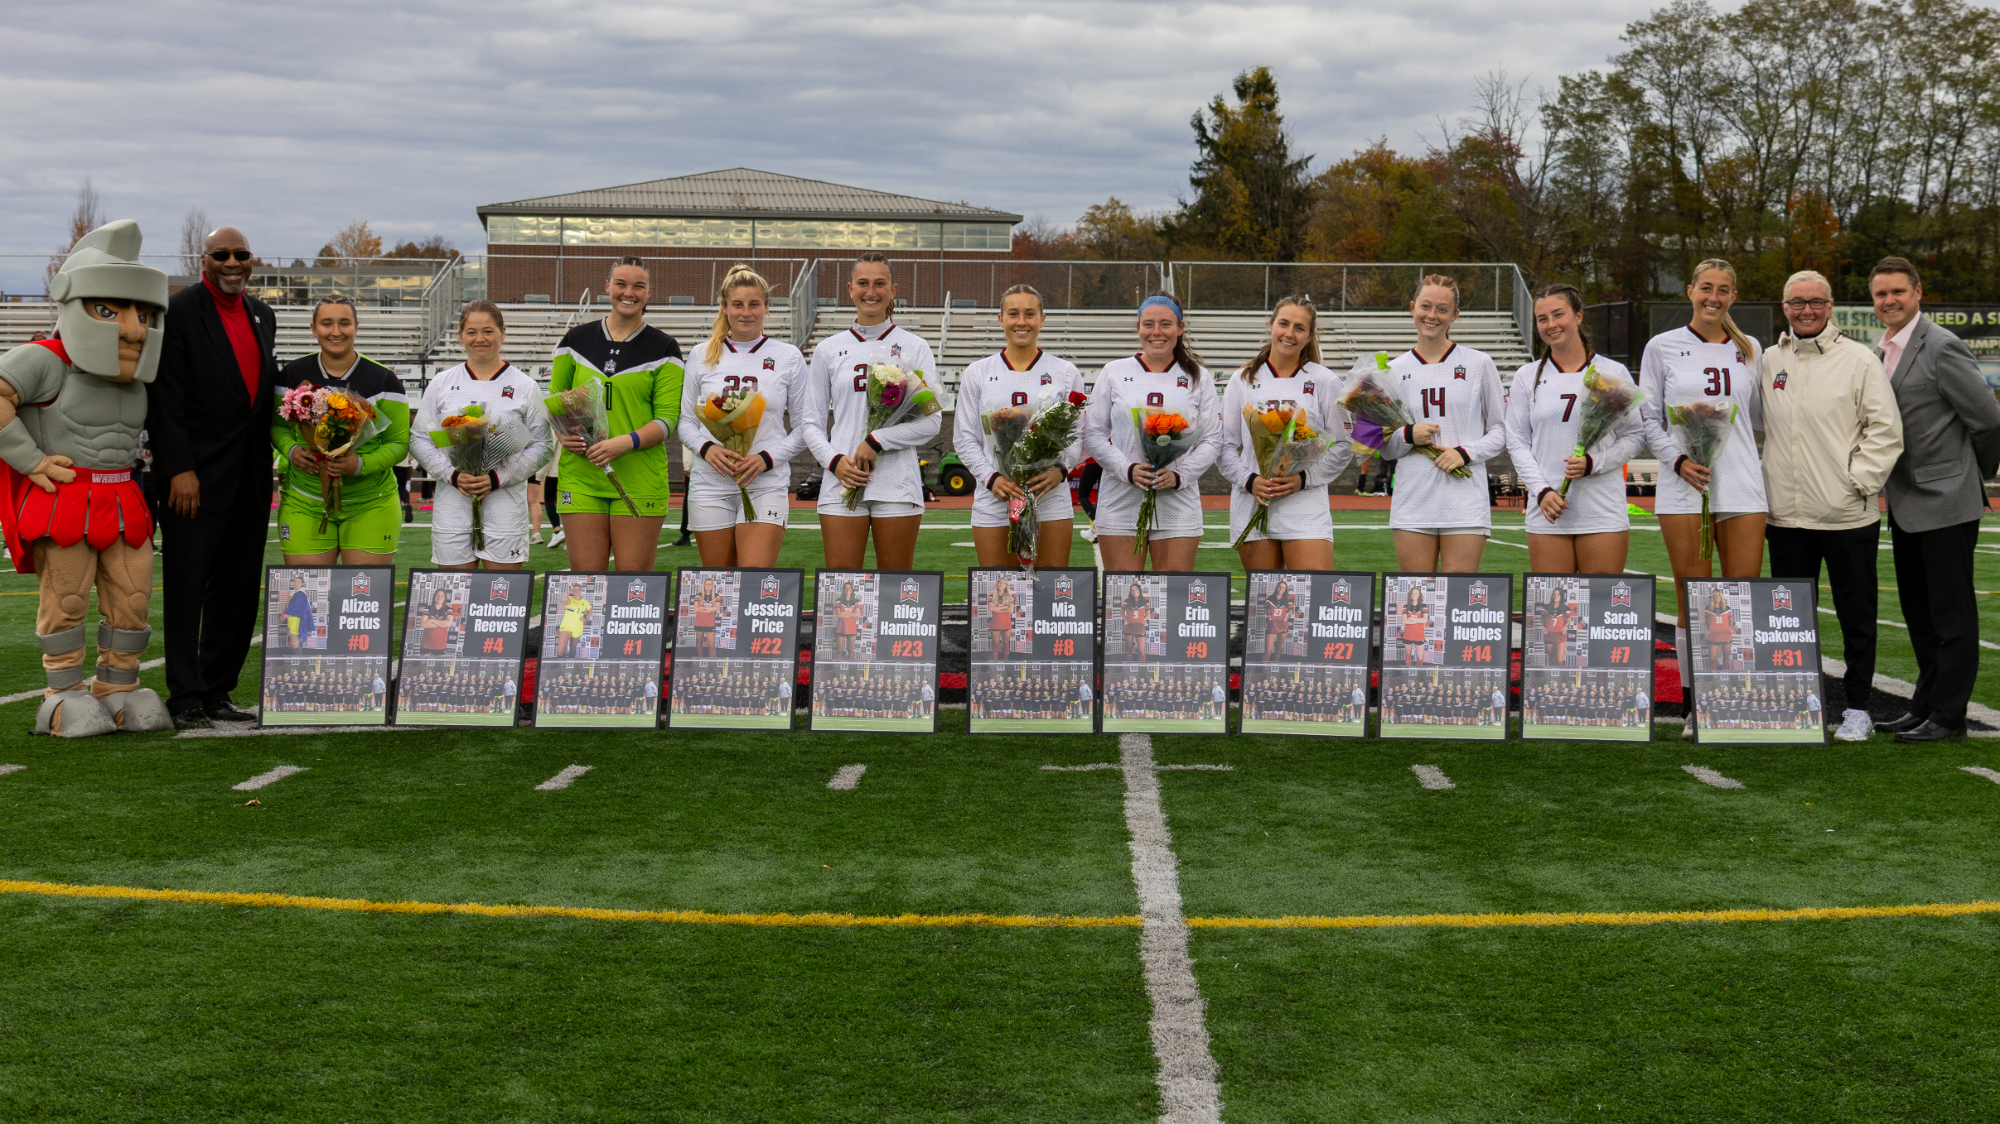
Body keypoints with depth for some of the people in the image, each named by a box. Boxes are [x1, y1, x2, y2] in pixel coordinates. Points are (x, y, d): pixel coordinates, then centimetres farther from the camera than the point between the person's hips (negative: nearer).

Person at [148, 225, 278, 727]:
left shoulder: (262, 315, 14)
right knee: (186, 587, -1)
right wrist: (179, 469, -16)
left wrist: (270, 463, 11)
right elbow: (165, 397, -11)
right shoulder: (180, 310, -6)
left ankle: (216, 691, 18)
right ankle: (185, 698, 4)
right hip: (196, 475, -6)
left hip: (250, 477, 7)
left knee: (238, 591, 9)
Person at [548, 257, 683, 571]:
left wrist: (626, 442, -17)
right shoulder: (576, 340, 12)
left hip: (639, 482, -2)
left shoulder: (663, 348, 5)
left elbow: (667, 418, -1)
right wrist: (561, 433, -6)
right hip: (580, 477, 2)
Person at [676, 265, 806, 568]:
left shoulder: (788, 358, 4)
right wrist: (706, 448, -9)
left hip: (766, 486, -2)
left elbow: (805, 427, 5)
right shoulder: (703, 357, 8)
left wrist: (767, 458, -11)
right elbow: (686, 421, 13)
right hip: (709, 485, 2)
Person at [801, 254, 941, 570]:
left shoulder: (914, 347, 6)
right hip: (842, 484, 1)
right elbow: (811, 422, 12)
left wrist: (876, 441, -13)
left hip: (897, 485, -1)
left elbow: (931, 421, -2)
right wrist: (833, 460, -7)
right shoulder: (828, 350, 11)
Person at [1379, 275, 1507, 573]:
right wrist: (1408, 436, -9)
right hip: (1411, 504, 2)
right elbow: (1385, 447, 13)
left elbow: (1502, 429, 6)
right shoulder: (1394, 370, 10)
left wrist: (1466, 452, -11)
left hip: (1465, 504, -2)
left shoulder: (1478, 364, 4)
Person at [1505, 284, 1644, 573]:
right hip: (1546, 516, 1)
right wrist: (1541, 491, -7)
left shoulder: (1614, 373, 5)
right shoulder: (1527, 377, 9)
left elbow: (1635, 436, 5)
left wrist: (1592, 463, -12)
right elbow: (1517, 442, 7)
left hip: (1604, 514, -1)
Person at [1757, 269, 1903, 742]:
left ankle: (1857, 708, 15)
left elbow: (1886, 431, -3)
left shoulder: (1858, 359, -2)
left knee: (1856, 615, 5)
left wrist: (1859, 482, -11)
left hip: (1848, 516, -4)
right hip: (1786, 513, 4)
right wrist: (1761, 490, 9)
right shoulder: (1770, 361, 10)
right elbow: (1757, 426, 18)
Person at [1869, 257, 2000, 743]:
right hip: (1905, 504, 8)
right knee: (1918, 612, 15)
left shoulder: (1942, 348, -14)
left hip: (1946, 502, -8)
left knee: (1951, 613, -1)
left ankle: (1948, 716, 4)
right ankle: (1926, 703, 26)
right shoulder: (1881, 353, 11)